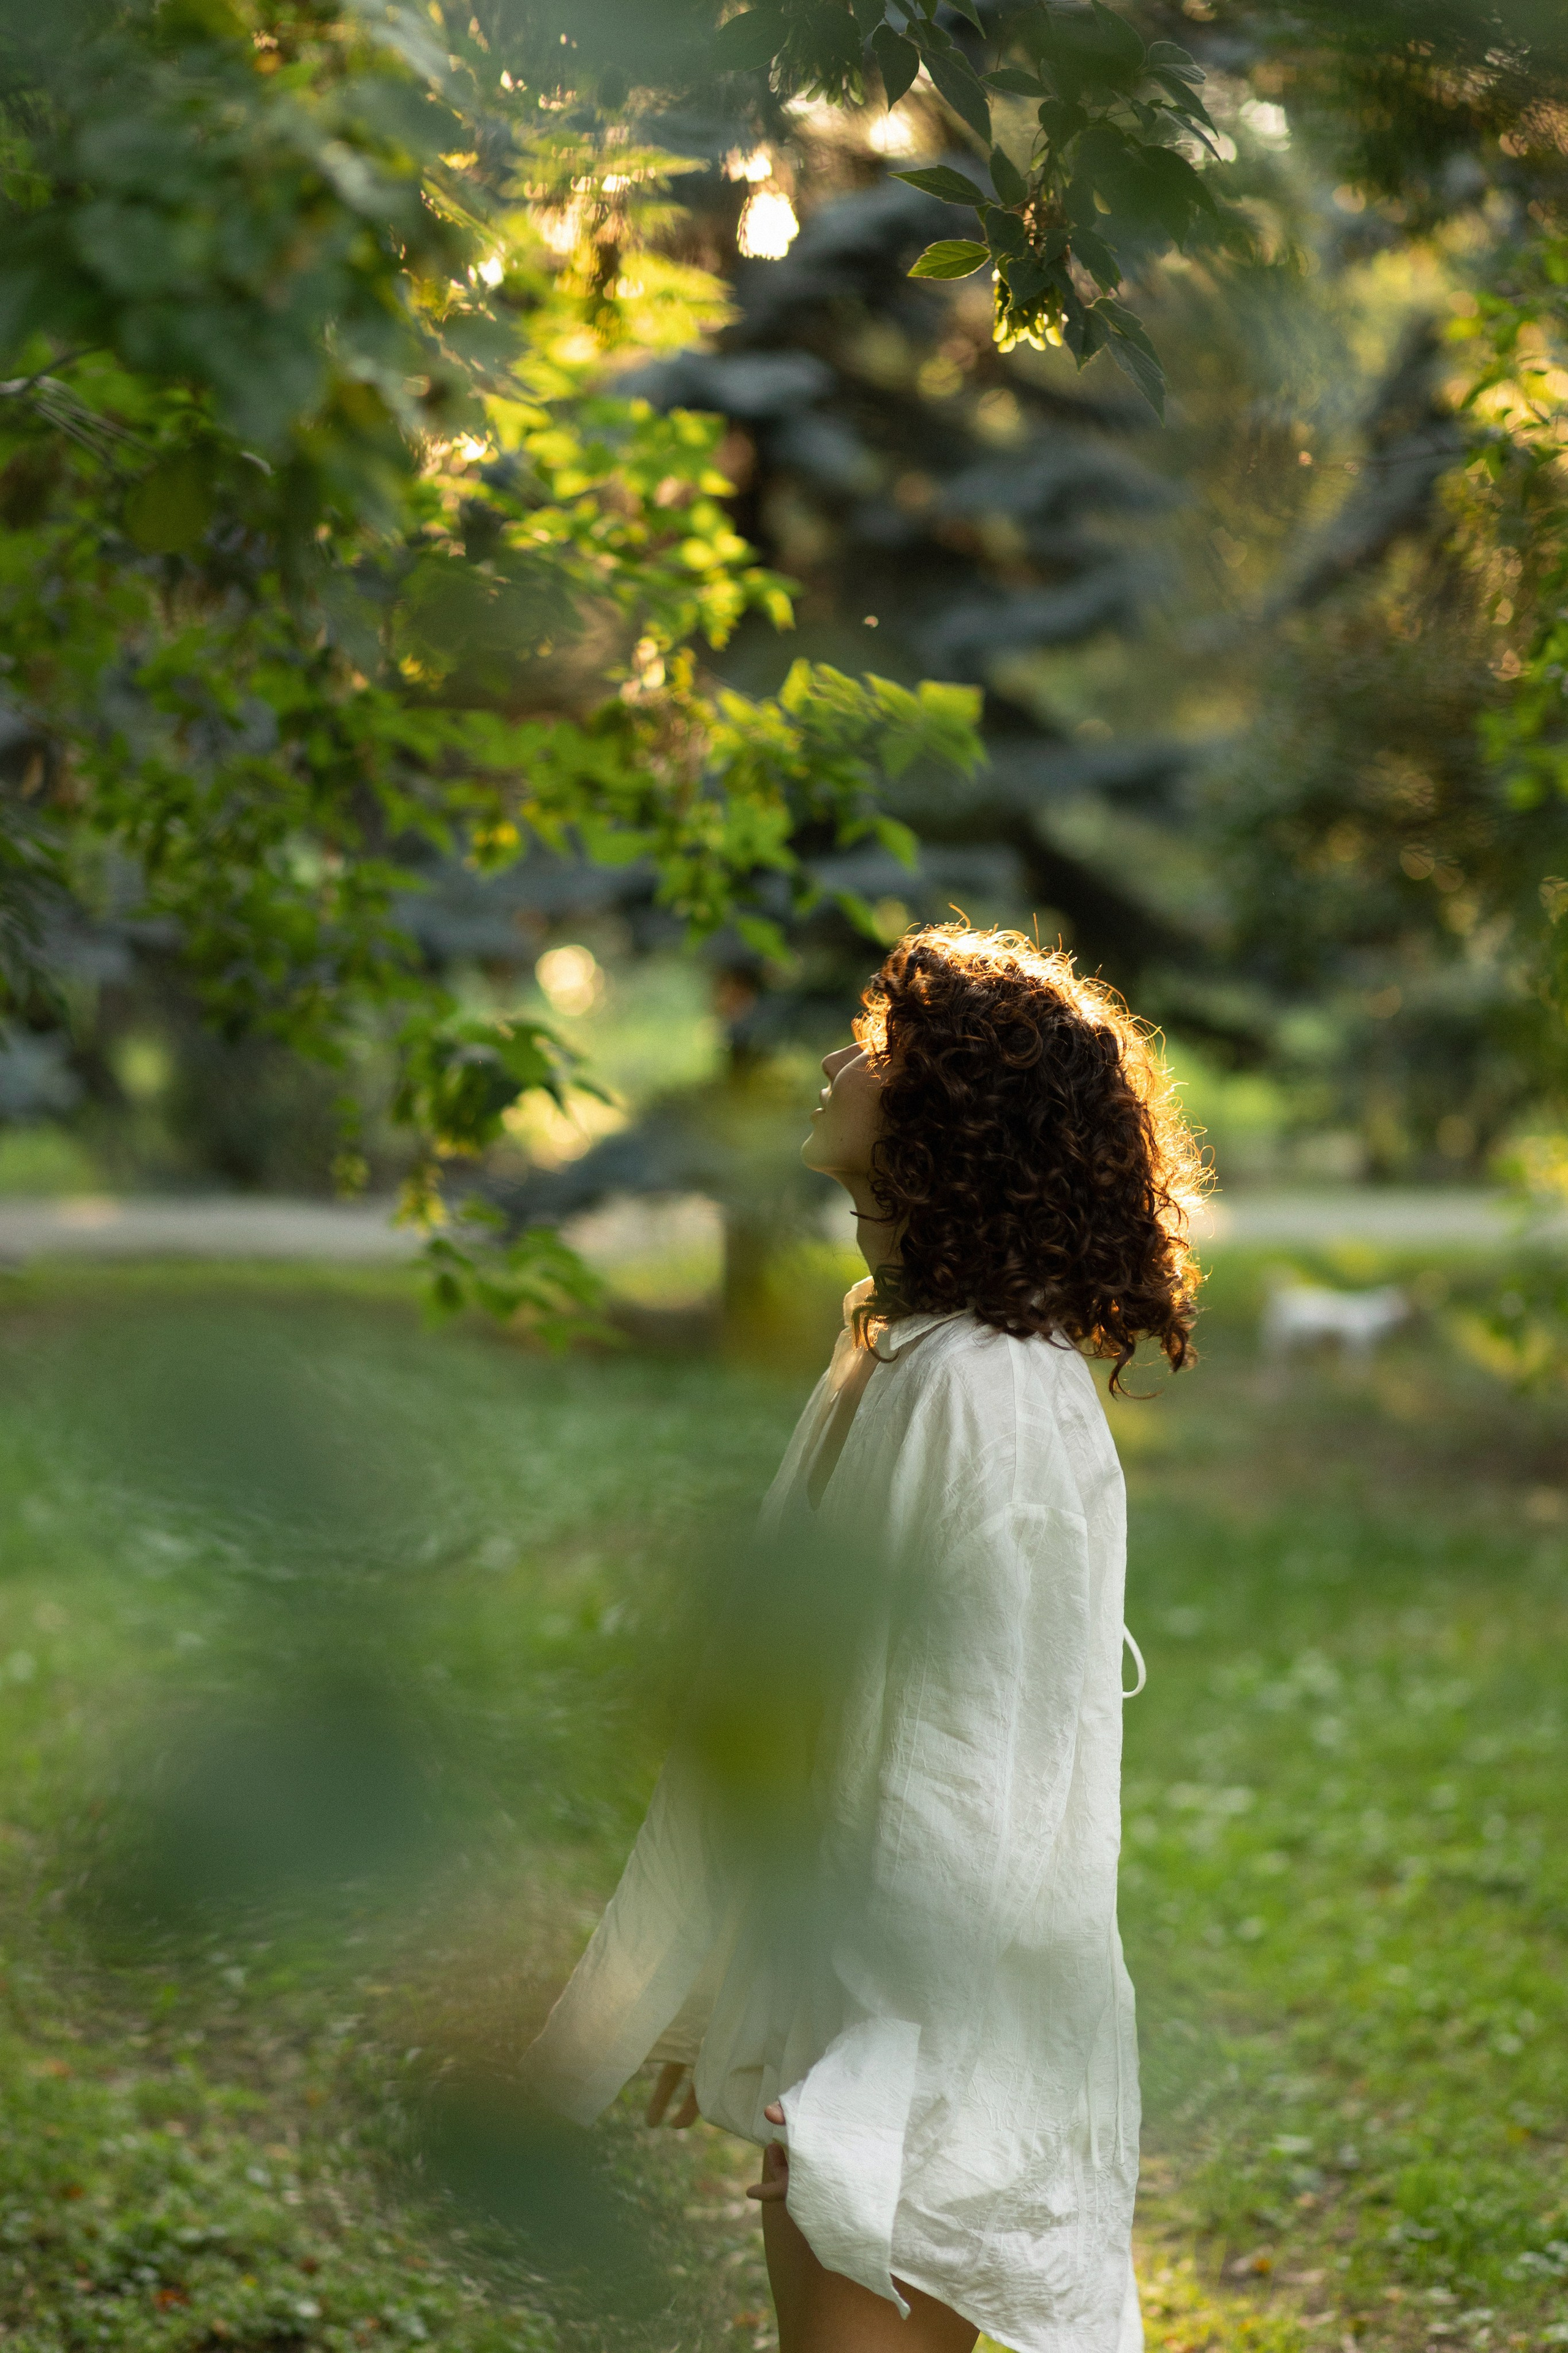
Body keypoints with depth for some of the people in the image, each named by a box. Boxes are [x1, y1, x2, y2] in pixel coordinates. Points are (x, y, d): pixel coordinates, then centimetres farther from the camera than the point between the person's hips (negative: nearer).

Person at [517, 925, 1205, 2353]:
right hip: (823, 2006, 9)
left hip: (917, 2051, -9)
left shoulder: (992, 1400, -20)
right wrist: (726, 2008, 19)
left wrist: (860, 2092, -19)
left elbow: (972, 1768, -21)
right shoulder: (886, 1363, 9)